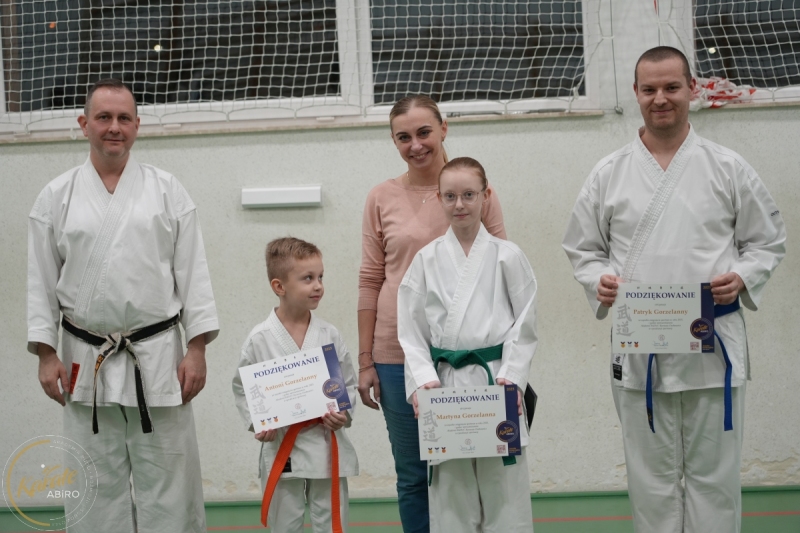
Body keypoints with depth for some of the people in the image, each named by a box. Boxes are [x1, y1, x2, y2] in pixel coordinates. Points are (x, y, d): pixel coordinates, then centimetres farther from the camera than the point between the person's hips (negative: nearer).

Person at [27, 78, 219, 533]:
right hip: (86, 363, 1)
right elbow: (42, 282, 5)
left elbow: (193, 274, 0)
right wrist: (46, 354, -2)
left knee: (167, 485, 3)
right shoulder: (57, 197, 4)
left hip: (157, 358, -1)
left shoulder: (167, 191, 2)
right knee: (97, 488, 8)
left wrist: (197, 349, -6)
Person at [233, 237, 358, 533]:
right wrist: (256, 422, -10)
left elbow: (348, 382, 6)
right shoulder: (260, 338, -7)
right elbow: (242, 387, 3)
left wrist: (343, 413, -10)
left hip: (327, 446, 2)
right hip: (282, 448, -1)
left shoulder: (329, 335, -1)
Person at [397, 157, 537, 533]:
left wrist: (511, 378, -10)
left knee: (504, 487, 1)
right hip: (444, 385, 2)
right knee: (450, 494, 6)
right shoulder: (427, 260, 5)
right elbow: (411, 329, 5)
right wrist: (423, 380, -8)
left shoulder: (507, 256, 1)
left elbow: (525, 324, 1)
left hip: (496, 382, -1)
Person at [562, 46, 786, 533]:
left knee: (714, 477, 6)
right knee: (652, 479, 9)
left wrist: (742, 277, -11)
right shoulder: (609, 174, 5)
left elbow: (768, 240, 8)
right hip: (638, 349, 1)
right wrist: (600, 281, -9)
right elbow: (583, 247, 11)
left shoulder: (728, 168, 2)